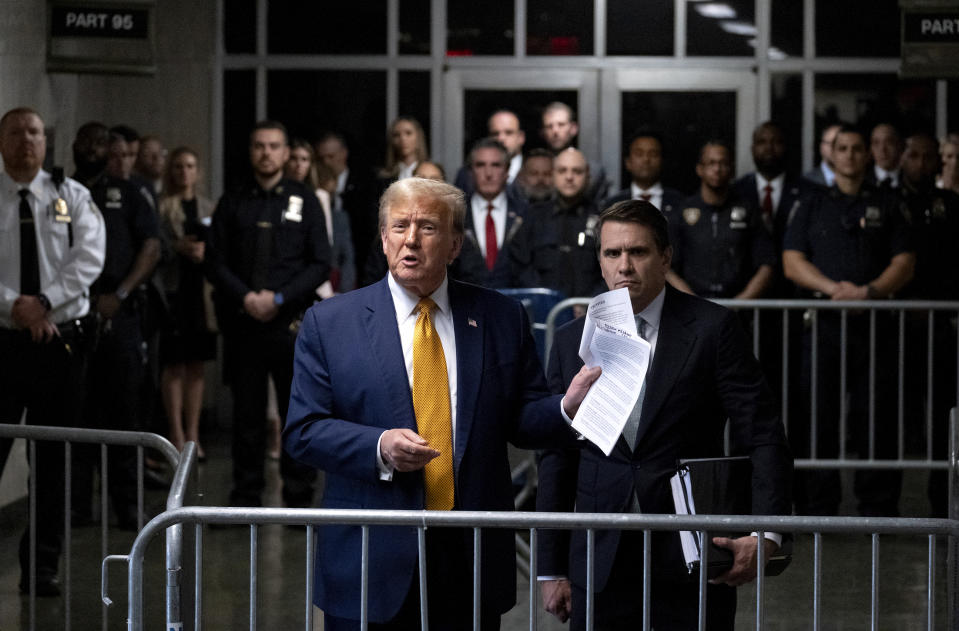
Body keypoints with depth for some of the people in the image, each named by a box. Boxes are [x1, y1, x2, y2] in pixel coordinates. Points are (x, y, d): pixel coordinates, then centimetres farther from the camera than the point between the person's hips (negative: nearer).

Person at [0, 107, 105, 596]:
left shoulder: (72, 197, 7)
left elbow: (90, 257, -4)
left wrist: (45, 301, -16)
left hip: (61, 340, 2)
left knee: (54, 460, 5)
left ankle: (43, 566, 14)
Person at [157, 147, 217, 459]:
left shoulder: (208, 208, 12)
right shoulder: (159, 206, -1)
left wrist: (205, 252, -10)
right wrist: (178, 248, -19)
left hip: (201, 290, 4)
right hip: (172, 289, -4)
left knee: (196, 365, 6)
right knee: (174, 365, -3)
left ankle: (193, 434, 11)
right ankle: (176, 435, 3)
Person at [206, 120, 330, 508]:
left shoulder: (305, 202, 7)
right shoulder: (232, 204, 11)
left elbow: (320, 265, 2)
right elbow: (215, 263, 7)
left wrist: (279, 298, -9)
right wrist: (247, 298, -9)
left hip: (292, 322, -1)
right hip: (242, 323, 1)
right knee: (246, 414, 3)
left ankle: (299, 500, 3)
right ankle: (245, 500, 9)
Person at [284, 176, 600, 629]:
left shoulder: (502, 319, 8)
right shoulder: (329, 323, 3)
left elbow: (520, 418, 7)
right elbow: (303, 430, -2)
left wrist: (566, 409, -15)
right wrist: (378, 448, -18)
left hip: (474, 561, 1)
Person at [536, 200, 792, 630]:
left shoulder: (712, 328, -1)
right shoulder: (571, 341, 8)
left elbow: (762, 438, -5)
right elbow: (557, 462, 11)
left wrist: (765, 535, -19)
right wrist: (552, 570, 8)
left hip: (693, 563, -2)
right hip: (600, 571, 3)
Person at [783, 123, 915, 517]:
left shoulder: (885, 207, 15)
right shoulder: (812, 207, 14)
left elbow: (904, 263, 7)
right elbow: (792, 262, 4)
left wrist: (869, 290, -11)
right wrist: (834, 288, -10)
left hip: (874, 321, 0)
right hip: (821, 323, 0)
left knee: (877, 421, -3)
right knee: (816, 420, -3)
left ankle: (878, 511, 2)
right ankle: (816, 511, 1)